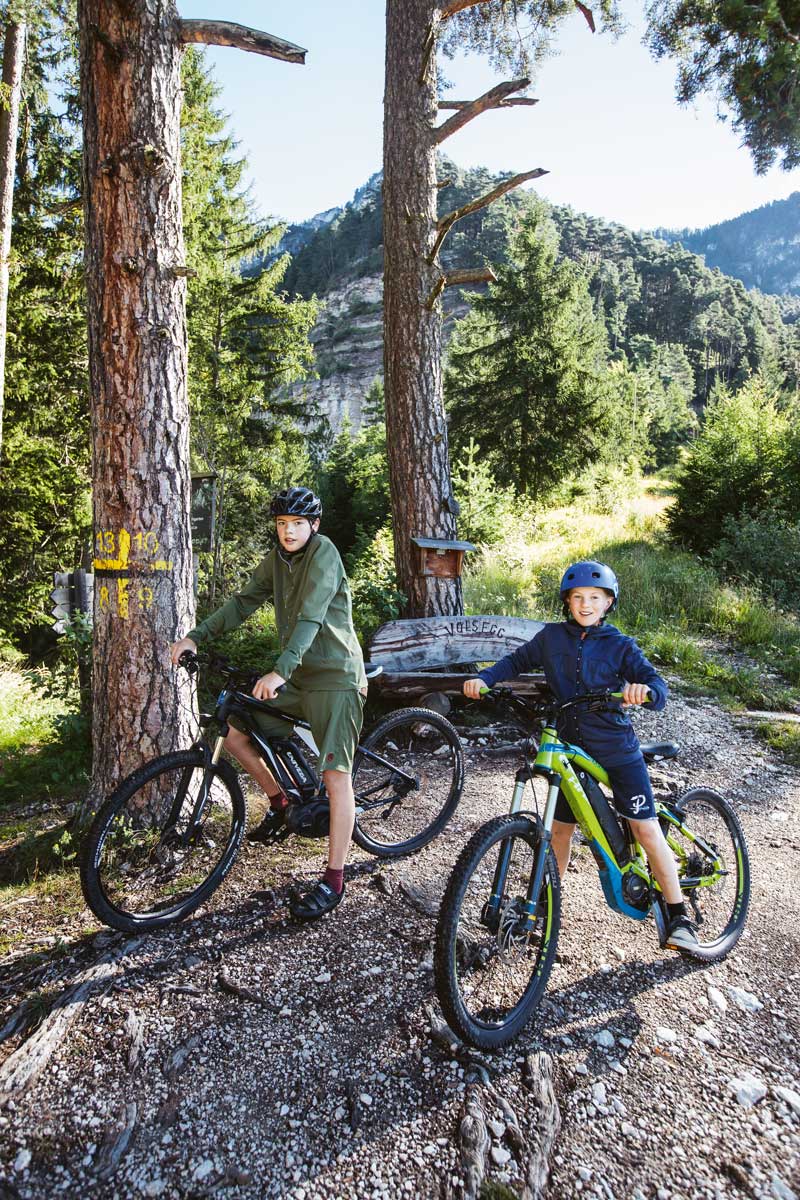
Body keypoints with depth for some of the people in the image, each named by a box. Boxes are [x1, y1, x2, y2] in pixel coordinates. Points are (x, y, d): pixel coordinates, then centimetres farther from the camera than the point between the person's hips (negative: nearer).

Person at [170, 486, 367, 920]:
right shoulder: (276, 559, 8)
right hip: (297, 676, 8)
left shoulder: (323, 552, -15)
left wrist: (279, 671, -36)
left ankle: (334, 880, 2)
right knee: (235, 734, 6)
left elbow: (310, 617, -26)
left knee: (336, 774, -7)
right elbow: (243, 602, 9)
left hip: (334, 676, -8)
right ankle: (279, 801, 28)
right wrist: (196, 636, -1)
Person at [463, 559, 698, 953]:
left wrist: (644, 690, -38)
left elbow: (657, 685, -14)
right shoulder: (552, 636, -1)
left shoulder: (620, 645, -7)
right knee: (560, 828, 11)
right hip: (569, 749, 2)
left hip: (617, 750, -2)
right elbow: (518, 661, 8)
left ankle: (678, 915, 14)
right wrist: (484, 678, -9)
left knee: (646, 830, -1)